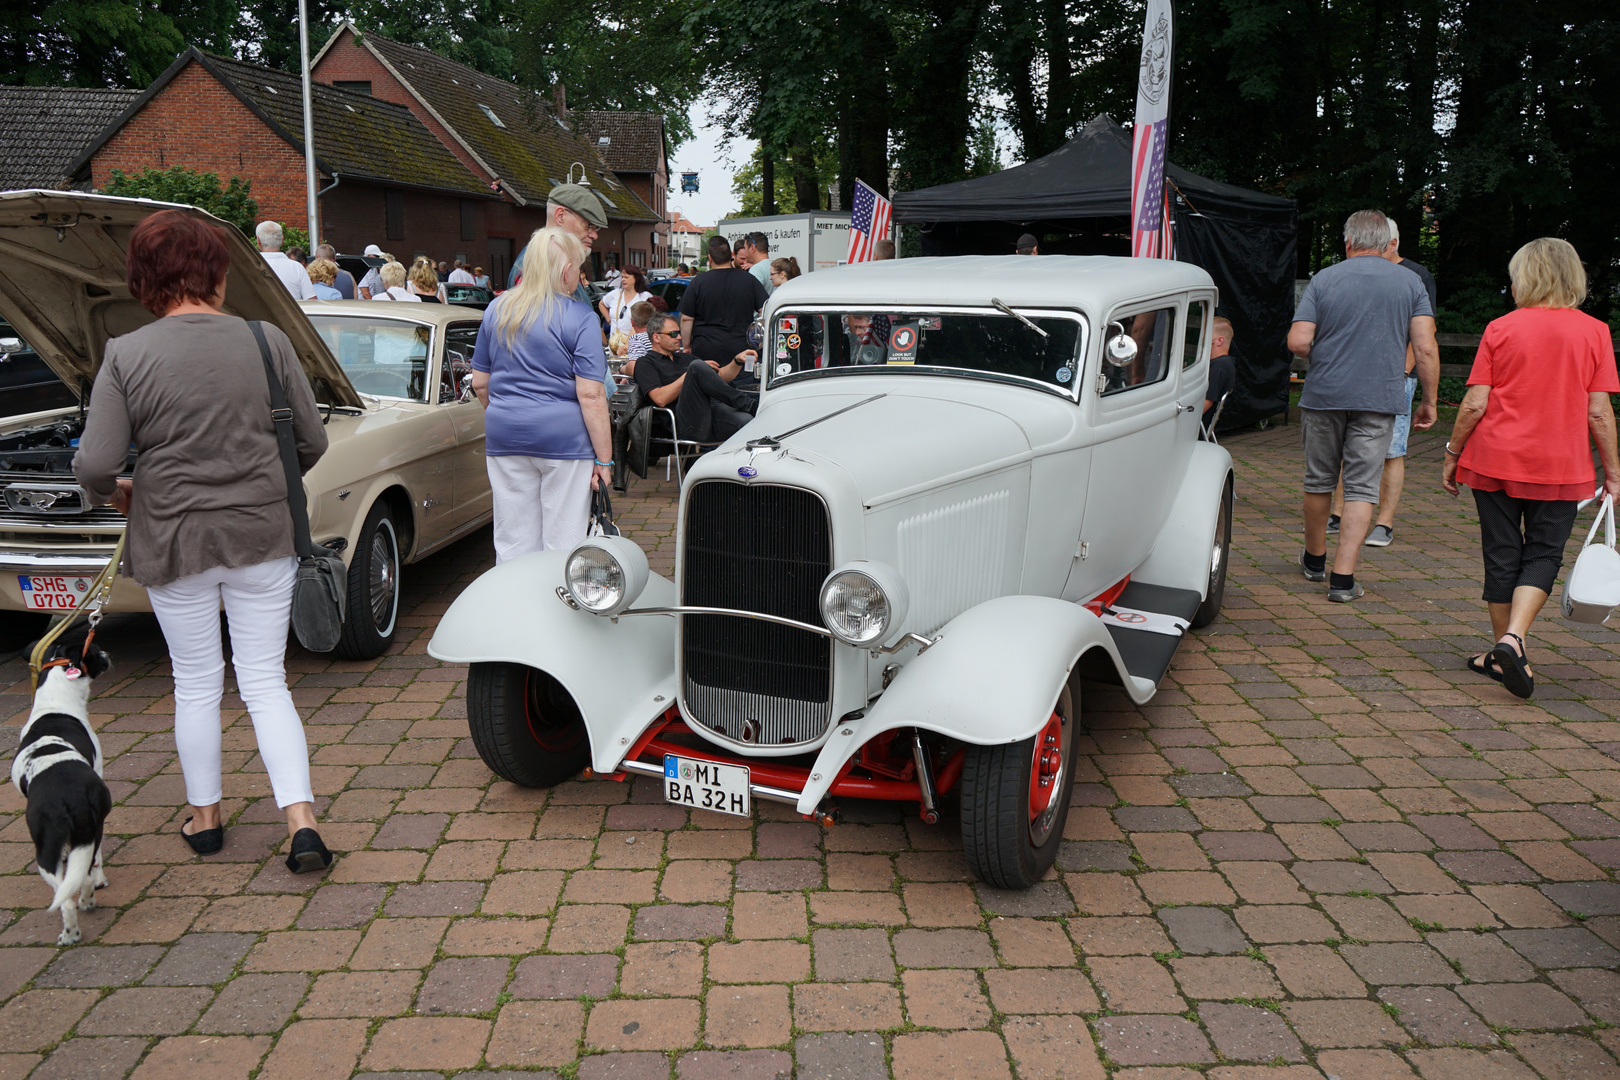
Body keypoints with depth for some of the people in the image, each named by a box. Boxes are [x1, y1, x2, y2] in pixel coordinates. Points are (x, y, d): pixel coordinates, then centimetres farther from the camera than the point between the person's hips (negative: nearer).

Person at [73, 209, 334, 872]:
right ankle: (302, 823, 0)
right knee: (265, 681, 7)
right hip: (262, 536, 1)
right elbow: (312, 442, 0)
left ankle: (204, 817, 31)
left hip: (173, 543, 0)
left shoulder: (125, 355, -8)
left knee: (195, 685, 15)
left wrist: (113, 492, 11)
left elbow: (96, 463, -12)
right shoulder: (267, 341, -5)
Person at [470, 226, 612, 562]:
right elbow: (590, 395, -14)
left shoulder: (496, 310, 9)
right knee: (563, 546, 3)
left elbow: (479, 384, 14)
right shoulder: (580, 318, -9)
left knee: (512, 546, 10)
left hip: (503, 436, 5)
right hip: (565, 438, -5)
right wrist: (604, 459, -10)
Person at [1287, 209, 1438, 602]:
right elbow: (1426, 349, -5)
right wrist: (1429, 401, 4)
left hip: (1323, 394, 0)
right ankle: (1343, 578, -3)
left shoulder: (1324, 279, 0)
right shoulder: (1410, 282, 2)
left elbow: (1298, 342, -8)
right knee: (1361, 489, 2)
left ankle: (1315, 559, 32)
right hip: (1379, 400, 0)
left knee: (1319, 480, 15)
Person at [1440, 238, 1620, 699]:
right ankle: (1513, 639, -11)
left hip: (1495, 460, 0)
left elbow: (1474, 404, -7)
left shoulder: (1500, 329, -4)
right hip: (1560, 468, 0)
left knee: (1502, 556, 10)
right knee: (1543, 556, 9)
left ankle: (1503, 652, 17)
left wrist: (1452, 454, 5)